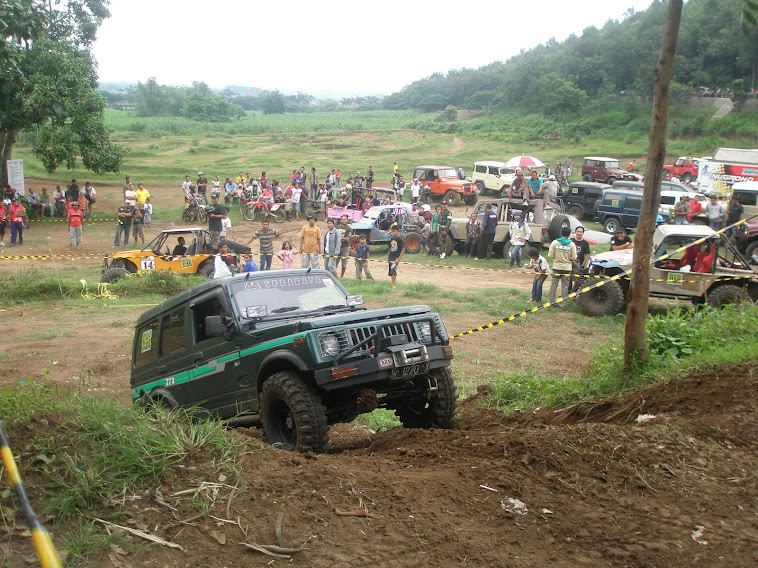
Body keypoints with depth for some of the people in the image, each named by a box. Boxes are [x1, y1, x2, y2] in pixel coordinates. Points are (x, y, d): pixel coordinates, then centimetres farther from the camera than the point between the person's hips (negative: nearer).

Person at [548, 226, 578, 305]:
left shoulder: (554, 243, -7)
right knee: (565, 286, 6)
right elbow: (573, 258, -7)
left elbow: (550, 255, -5)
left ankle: (552, 301, 11)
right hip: (567, 268, -1)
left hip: (556, 267, 1)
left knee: (554, 284, 10)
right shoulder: (572, 244, -7)